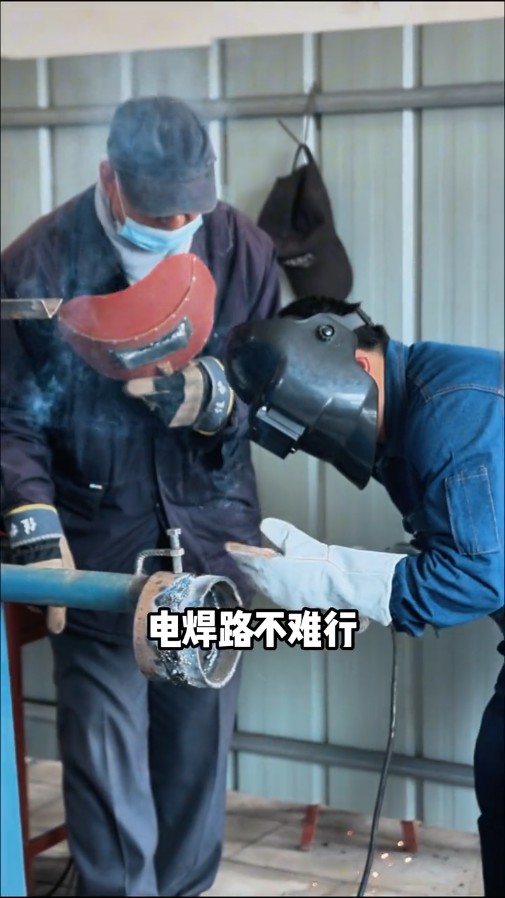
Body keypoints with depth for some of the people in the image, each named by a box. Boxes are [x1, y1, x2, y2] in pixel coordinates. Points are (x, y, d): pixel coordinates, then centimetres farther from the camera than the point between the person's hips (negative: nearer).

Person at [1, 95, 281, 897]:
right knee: (106, 759, -1)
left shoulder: (243, 253, -4)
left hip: (211, 538, 3)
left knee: (199, 745, 15)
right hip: (95, 550, -2)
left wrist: (212, 398, -21)